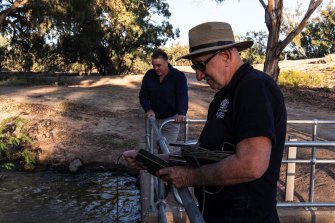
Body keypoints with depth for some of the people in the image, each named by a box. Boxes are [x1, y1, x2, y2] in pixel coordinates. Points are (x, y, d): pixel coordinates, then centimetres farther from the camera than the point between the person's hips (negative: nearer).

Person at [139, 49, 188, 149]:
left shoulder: (179, 76, -13)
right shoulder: (149, 75, -1)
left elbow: (183, 96, -25)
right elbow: (143, 95, 2)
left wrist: (182, 113, -43)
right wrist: (148, 109, -17)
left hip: (171, 120, -4)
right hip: (154, 119, 4)